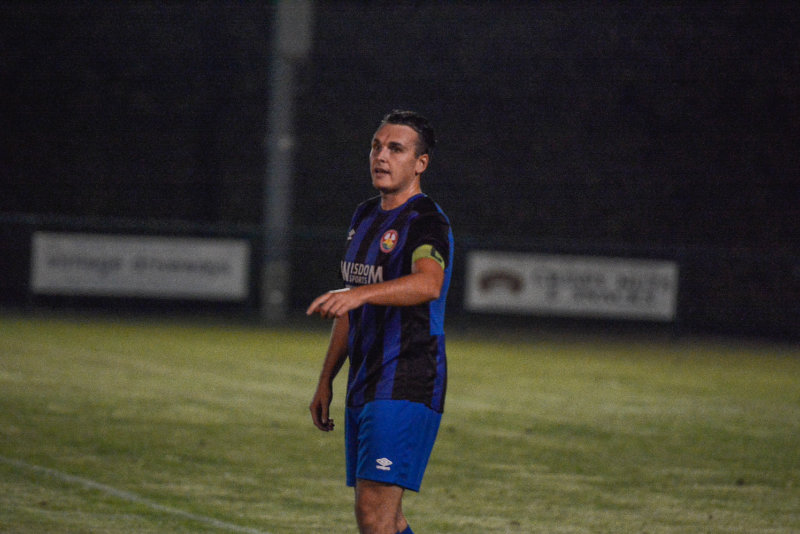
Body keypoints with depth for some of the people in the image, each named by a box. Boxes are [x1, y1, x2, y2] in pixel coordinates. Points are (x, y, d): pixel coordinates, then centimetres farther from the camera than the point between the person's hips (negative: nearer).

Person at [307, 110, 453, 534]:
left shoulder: (426, 221, -11)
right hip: (365, 387, 9)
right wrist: (326, 380, 24)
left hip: (406, 388, -9)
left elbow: (428, 283, -34)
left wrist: (360, 293, -48)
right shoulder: (365, 216, 16)